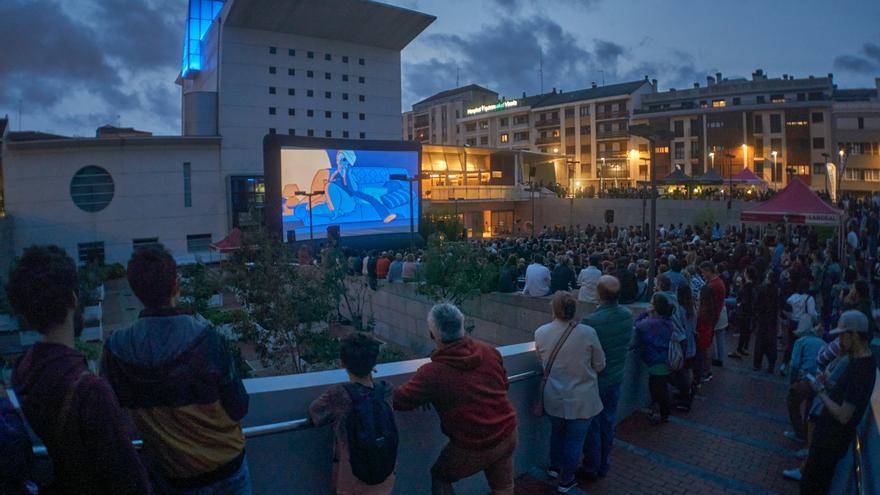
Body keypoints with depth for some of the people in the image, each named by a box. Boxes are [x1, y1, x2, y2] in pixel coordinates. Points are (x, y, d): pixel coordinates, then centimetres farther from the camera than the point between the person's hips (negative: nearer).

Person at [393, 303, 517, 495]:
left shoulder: (432, 373, -22)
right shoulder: (489, 351, -6)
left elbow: (399, 400, -12)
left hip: (473, 447, -5)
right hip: (508, 434, 5)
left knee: (439, 477, 22)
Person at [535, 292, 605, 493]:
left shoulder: (540, 333, -13)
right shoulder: (587, 333, -20)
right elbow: (600, 365, -6)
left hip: (554, 398, 3)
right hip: (581, 399, -2)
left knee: (556, 432, 27)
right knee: (574, 439, 16)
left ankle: (554, 467, 47)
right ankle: (566, 481, 31)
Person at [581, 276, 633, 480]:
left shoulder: (591, 321, -29)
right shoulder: (627, 315, -10)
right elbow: (626, 343, 4)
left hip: (595, 381, -5)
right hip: (616, 377, 5)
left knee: (592, 425, 12)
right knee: (608, 421, 19)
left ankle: (591, 468, 27)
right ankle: (604, 465, 35)